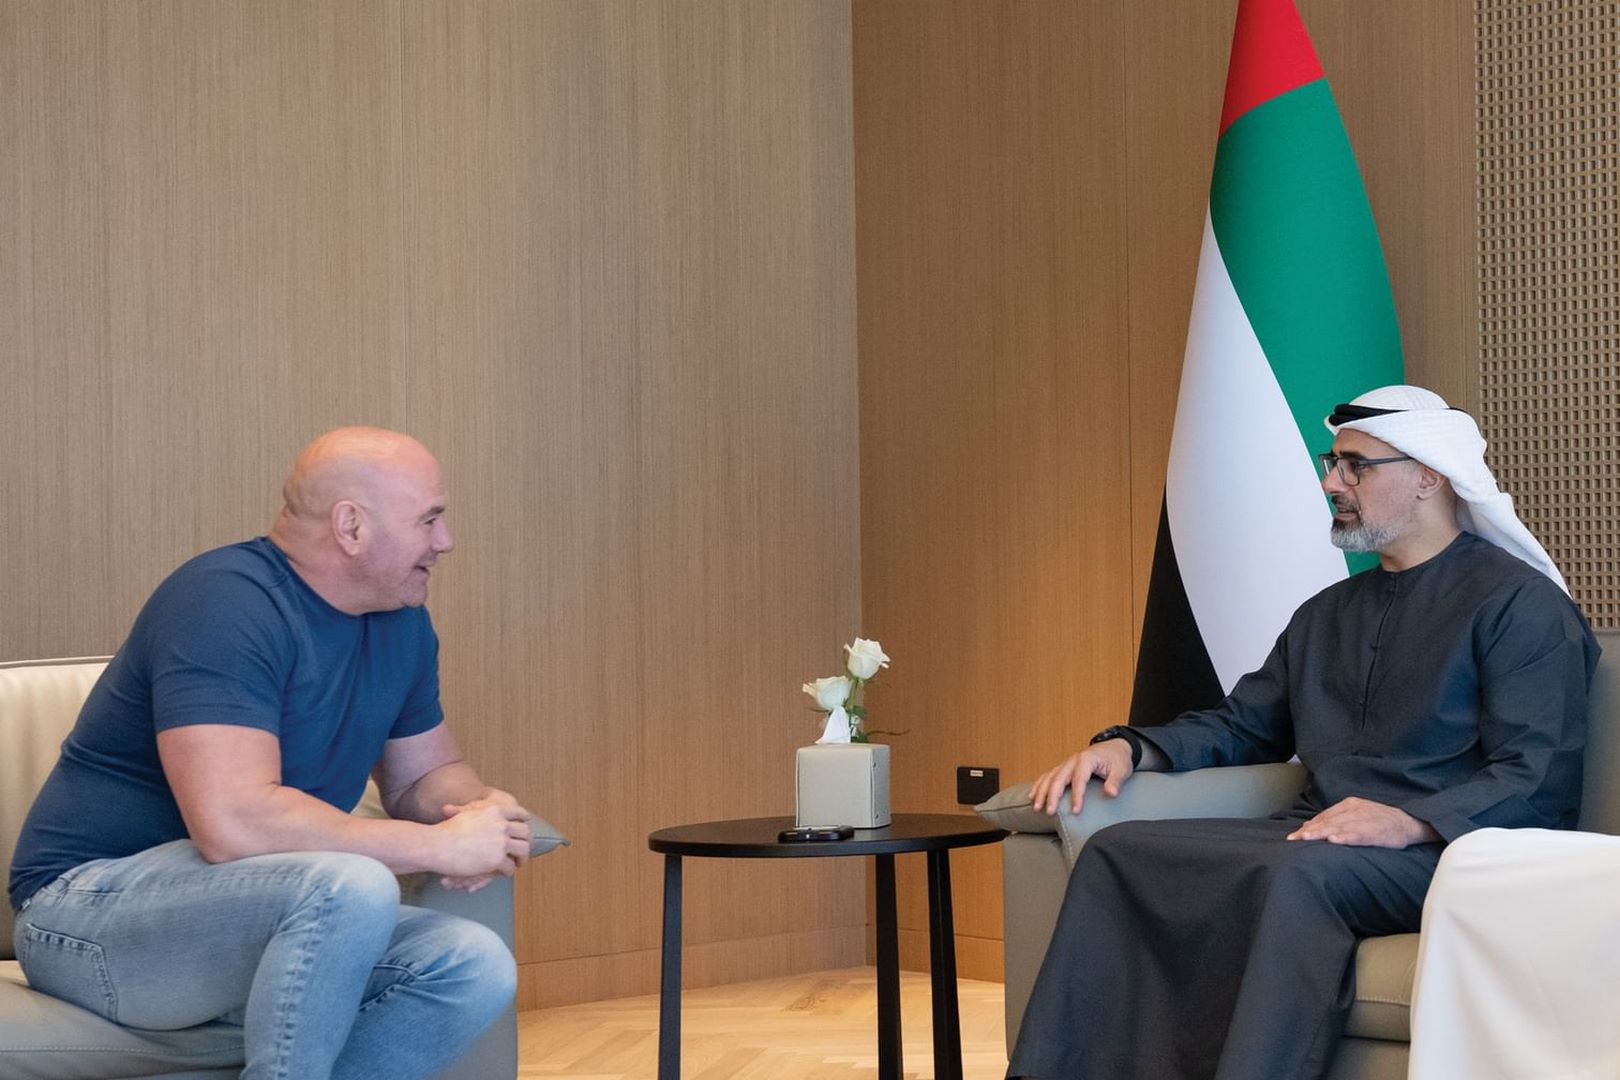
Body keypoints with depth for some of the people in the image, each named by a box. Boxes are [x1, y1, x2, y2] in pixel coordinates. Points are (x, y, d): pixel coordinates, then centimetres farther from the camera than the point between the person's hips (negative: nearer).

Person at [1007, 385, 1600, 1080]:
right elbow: (1242, 725, 28)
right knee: (1117, 850, -13)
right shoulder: (1327, 614, 25)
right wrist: (1130, 747, 8)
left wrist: (1410, 821, -28)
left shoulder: (1521, 604, -1)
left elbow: (1538, 781, -11)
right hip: (1317, 837, 7)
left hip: (1447, 851, -7)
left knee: (1297, 874, -38)